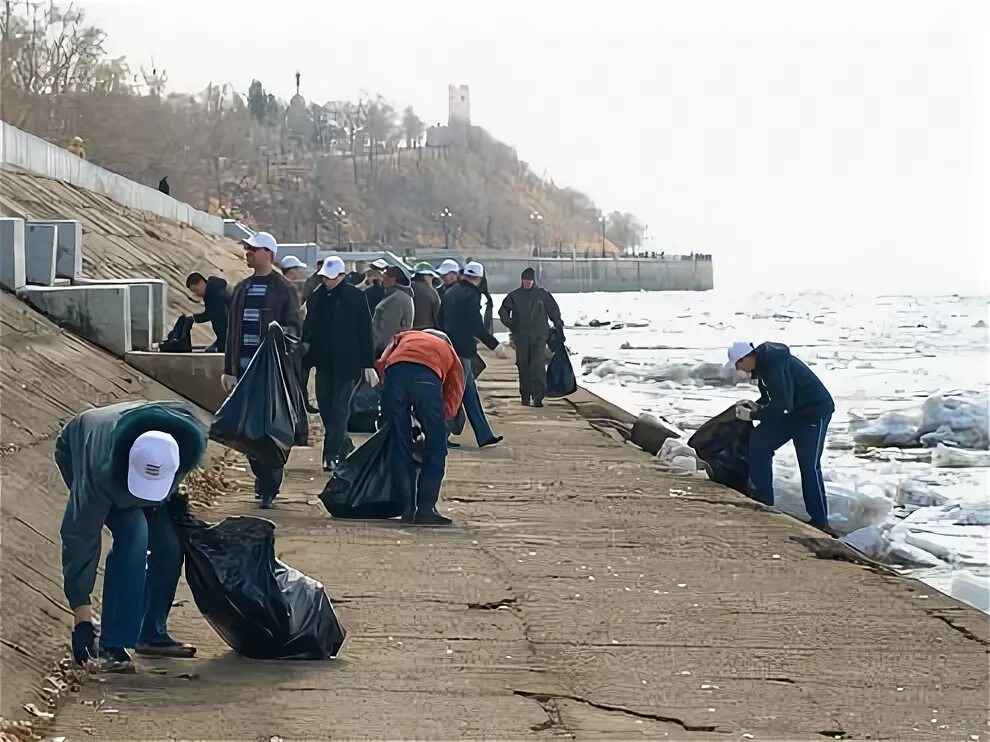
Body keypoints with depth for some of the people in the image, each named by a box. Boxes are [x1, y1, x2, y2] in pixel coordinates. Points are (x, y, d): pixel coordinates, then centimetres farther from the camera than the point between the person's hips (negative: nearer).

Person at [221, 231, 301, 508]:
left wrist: (284, 333, -27)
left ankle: (268, 488, -3)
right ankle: (263, 479, 19)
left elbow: (294, 326, -3)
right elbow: (232, 331, 17)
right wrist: (229, 369, 14)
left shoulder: (283, 290, -2)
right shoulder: (242, 289, 16)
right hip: (244, 368, 6)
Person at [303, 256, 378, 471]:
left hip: (346, 363, -5)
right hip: (324, 362, 5)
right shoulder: (316, 297, 7)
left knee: (339, 408, -5)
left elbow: (365, 332, -5)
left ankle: (332, 454, -4)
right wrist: (305, 360, 8)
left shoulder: (355, 296, -5)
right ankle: (343, 444, 27)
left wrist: (368, 365, -7)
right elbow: (308, 330, 12)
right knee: (325, 407, 9)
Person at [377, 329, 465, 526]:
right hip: (427, 375, -2)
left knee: (399, 444, 13)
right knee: (436, 446, 11)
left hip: (395, 370, 2)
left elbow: (382, 363, 20)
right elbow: (451, 405, 22)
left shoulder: (405, 337, 40)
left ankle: (407, 508, 15)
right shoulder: (450, 352, 35)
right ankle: (425, 509, 6)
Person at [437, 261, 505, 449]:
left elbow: (441, 320, 16)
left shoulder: (451, 293, 11)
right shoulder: (471, 295, -13)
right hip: (462, 349, -8)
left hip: (448, 346, 8)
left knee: (470, 392, 10)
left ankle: (484, 435, 12)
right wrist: (495, 345, -9)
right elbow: (477, 326, -16)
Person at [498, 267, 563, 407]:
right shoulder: (514, 295, 6)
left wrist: (558, 326, 4)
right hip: (521, 337, 2)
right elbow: (503, 311, 14)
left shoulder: (542, 294, 4)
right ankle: (525, 396, 13)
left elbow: (554, 310, 11)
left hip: (539, 337, -2)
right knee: (523, 367, 5)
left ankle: (538, 397, -14)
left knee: (538, 366, -12)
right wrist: (511, 324, 2)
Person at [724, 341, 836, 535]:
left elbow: (780, 405, -29)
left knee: (809, 465, -13)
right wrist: (757, 405, -2)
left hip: (815, 411, -10)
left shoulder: (776, 366, -29)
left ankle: (820, 521, -8)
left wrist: (752, 415, -19)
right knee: (759, 440, 6)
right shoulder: (763, 362, 1)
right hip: (793, 410, 10)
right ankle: (762, 501, 12)